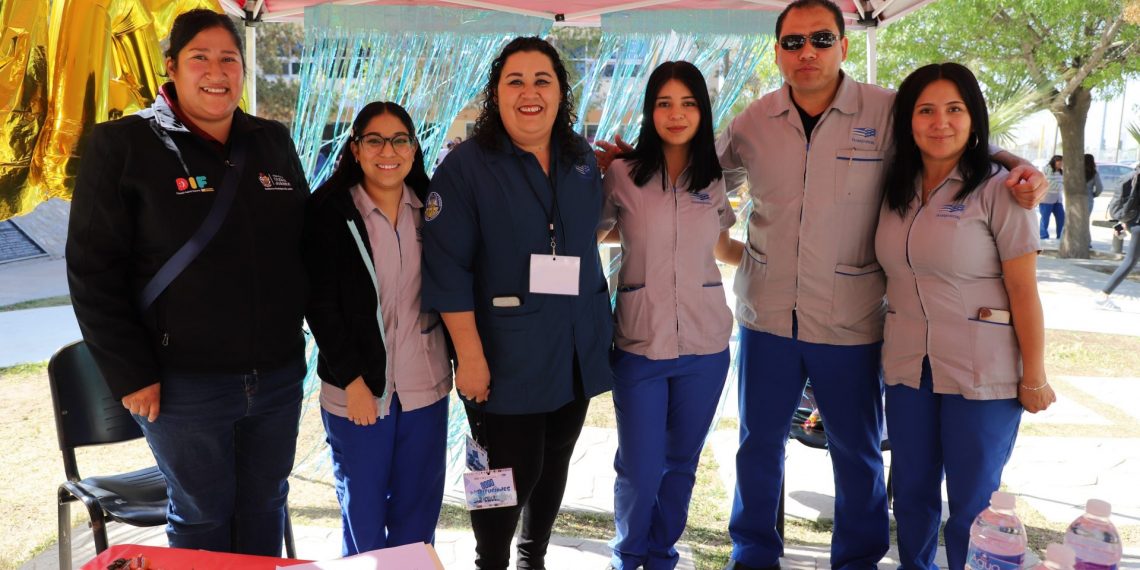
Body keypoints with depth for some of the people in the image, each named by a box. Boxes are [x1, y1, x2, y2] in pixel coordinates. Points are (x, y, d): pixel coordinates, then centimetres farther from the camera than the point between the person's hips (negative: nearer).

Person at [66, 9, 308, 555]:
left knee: (264, 506, 16)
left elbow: (301, 247, 14)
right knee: (202, 513, 10)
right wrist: (130, 374, -11)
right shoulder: (123, 145, -6)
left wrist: (298, 339, 9)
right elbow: (93, 271, -8)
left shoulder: (273, 142, 7)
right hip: (185, 383, -4)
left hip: (277, 377, 4)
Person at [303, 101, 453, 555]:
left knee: (418, 517, 12)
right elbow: (320, 304, -9)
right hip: (358, 389, -3)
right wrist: (352, 380, -13)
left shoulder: (430, 208, 5)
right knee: (363, 517, 9)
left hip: (426, 389, 3)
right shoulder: (329, 210, -7)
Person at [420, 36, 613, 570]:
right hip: (506, 356, -5)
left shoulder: (582, 159, 8)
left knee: (554, 465, 16)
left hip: (577, 352, 5)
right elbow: (447, 267, -14)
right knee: (512, 471, 1)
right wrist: (470, 355, -18)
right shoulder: (466, 165, -9)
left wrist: (602, 321, 16)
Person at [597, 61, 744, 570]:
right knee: (640, 469, 3)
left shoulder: (712, 182, 5)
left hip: (705, 344, 3)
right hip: (639, 344, -3)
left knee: (681, 465, 14)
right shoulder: (622, 174, -4)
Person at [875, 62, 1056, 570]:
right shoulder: (897, 189, 6)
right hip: (906, 364, 5)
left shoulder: (997, 191, -10)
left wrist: (1034, 378, -9)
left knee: (972, 504, 6)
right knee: (911, 491, 16)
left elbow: (1024, 291, -10)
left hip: (982, 373, -5)